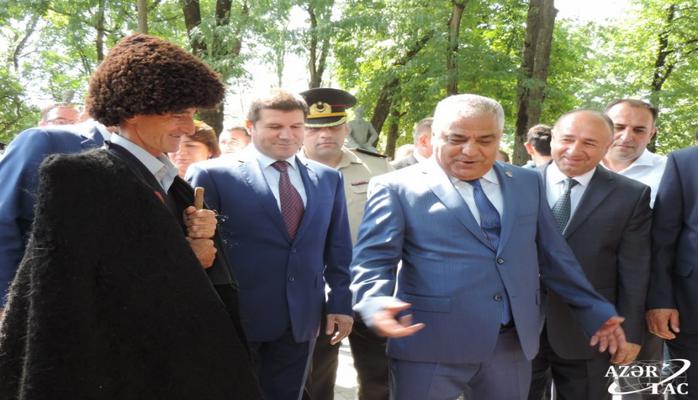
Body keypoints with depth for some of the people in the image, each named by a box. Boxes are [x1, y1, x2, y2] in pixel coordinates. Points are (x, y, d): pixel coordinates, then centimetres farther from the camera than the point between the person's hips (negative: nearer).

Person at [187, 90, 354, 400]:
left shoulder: (328, 178, 7)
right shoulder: (213, 175, -7)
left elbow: (338, 248, 10)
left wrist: (340, 302, 6)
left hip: (301, 318, 4)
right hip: (236, 317, -4)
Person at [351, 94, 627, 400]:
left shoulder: (527, 183, 11)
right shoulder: (397, 188, -3)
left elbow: (553, 255, 15)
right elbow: (374, 259, -9)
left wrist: (595, 311, 14)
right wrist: (377, 303, -27)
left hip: (513, 345, 4)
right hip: (430, 346, -3)